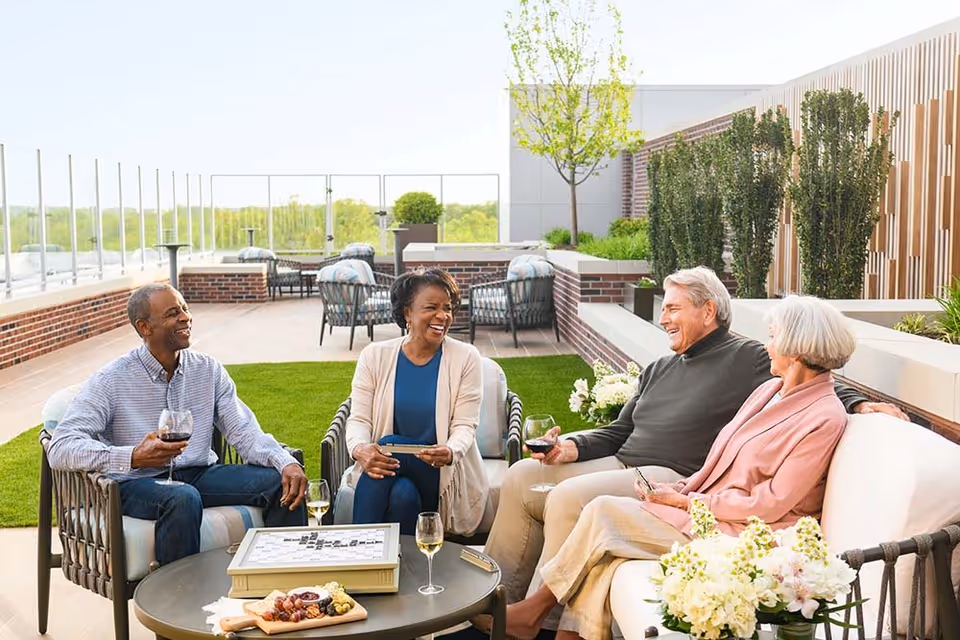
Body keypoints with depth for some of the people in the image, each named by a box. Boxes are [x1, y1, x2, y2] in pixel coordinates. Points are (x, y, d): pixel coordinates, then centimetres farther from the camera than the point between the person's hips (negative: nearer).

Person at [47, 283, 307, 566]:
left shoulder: (209, 370, 6)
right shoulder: (111, 381, -8)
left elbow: (244, 432, 1)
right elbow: (60, 449, -16)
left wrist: (287, 463, -20)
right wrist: (133, 457, -32)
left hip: (199, 474, 5)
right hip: (138, 482, -5)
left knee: (283, 482, -14)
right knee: (184, 498, -38)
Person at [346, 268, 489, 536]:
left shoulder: (465, 358, -1)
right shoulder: (375, 356, 3)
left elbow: (465, 425, -6)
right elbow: (359, 418, -2)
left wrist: (450, 452, -31)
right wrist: (360, 450, -27)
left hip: (442, 474, -1)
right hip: (388, 466, 1)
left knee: (400, 486, -32)